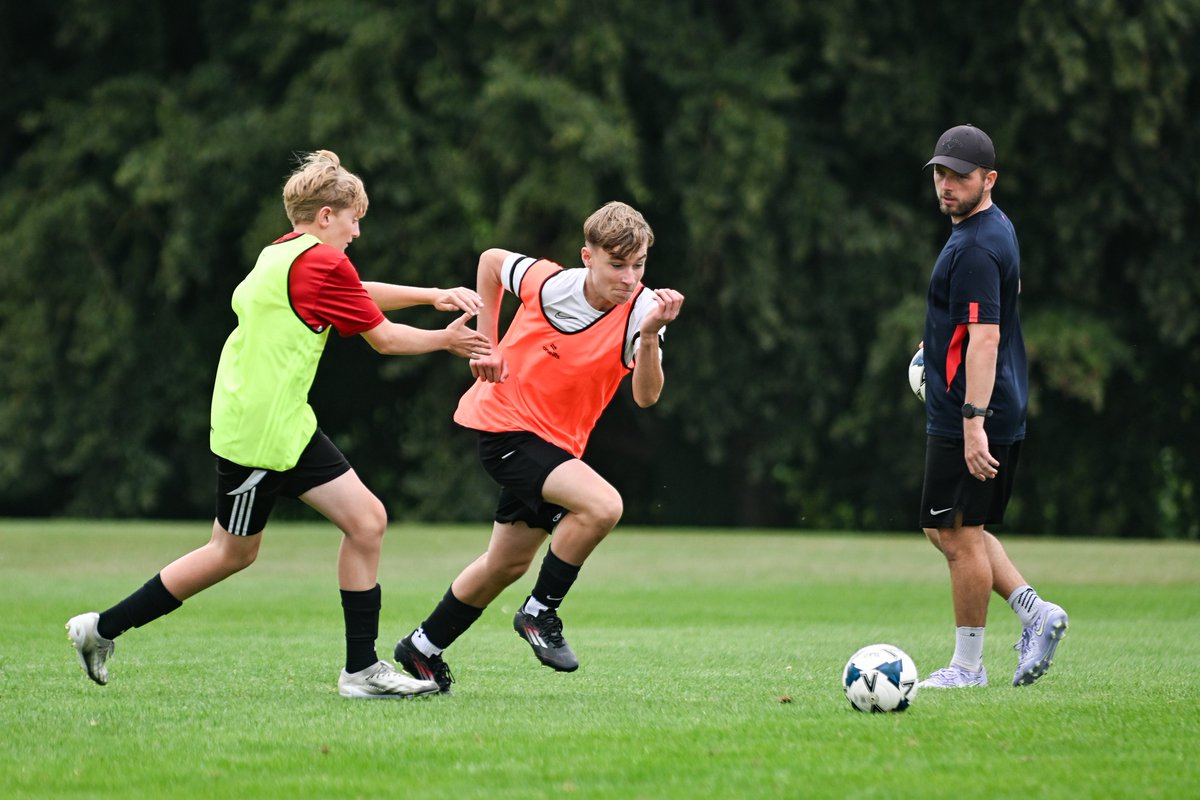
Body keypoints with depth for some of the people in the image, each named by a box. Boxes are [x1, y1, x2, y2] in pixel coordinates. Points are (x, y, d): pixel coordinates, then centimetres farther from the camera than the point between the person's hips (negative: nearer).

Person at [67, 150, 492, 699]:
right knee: (234, 552, 3)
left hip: (288, 425, 10)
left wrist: (432, 296, 21)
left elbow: (361, 294, 26)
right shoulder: (323, 261, -15)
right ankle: (103, 628, 15)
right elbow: (383, 338, -7)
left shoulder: (282, 254, 12)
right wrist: (447, 341, 7)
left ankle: (361, 670, 6)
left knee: (365, 520, 5)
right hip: (260, 428, -10)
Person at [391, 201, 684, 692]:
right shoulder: (549, 284, -19)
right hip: (504, 425, -5)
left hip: (557, 443, 5)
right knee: (602, 505, -27)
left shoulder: (641, 309, -15)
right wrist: (485, 343, 2)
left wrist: (649, 336, -44)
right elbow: (492, 260, 3)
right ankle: (539, 612, -10)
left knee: (508, 563, 18)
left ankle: (423, 648, 37)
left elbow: (645, 396, -28)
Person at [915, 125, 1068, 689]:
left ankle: (967, 665, 5)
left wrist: (974, 422, -32)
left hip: (966, 422, -11)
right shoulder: (998, 228, 13)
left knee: (960, 537, -2)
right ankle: (1033, 610, 12)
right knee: (945, 531, 17)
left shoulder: (974, 249, -19)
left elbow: (984, 339, -27)